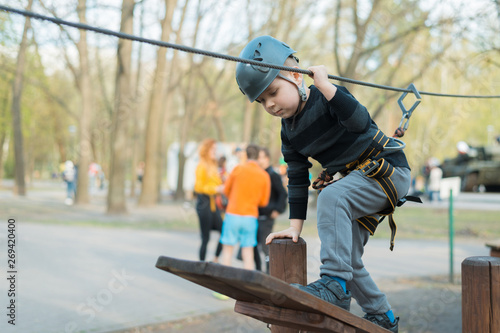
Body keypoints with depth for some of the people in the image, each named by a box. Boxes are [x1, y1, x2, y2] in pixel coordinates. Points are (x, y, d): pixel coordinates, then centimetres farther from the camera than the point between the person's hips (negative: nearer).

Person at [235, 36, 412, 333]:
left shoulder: (327, 98, -16)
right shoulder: (290, 133, 6)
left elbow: (360, 122, -35)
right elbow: (297, 178, 9)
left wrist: (325, 86, -37)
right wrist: (295, 226, 4)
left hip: (389, 169, -9)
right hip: (361, 179, 9)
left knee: (331, 196, -33)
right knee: (348, 258, 10)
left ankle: (335, 283, -35)